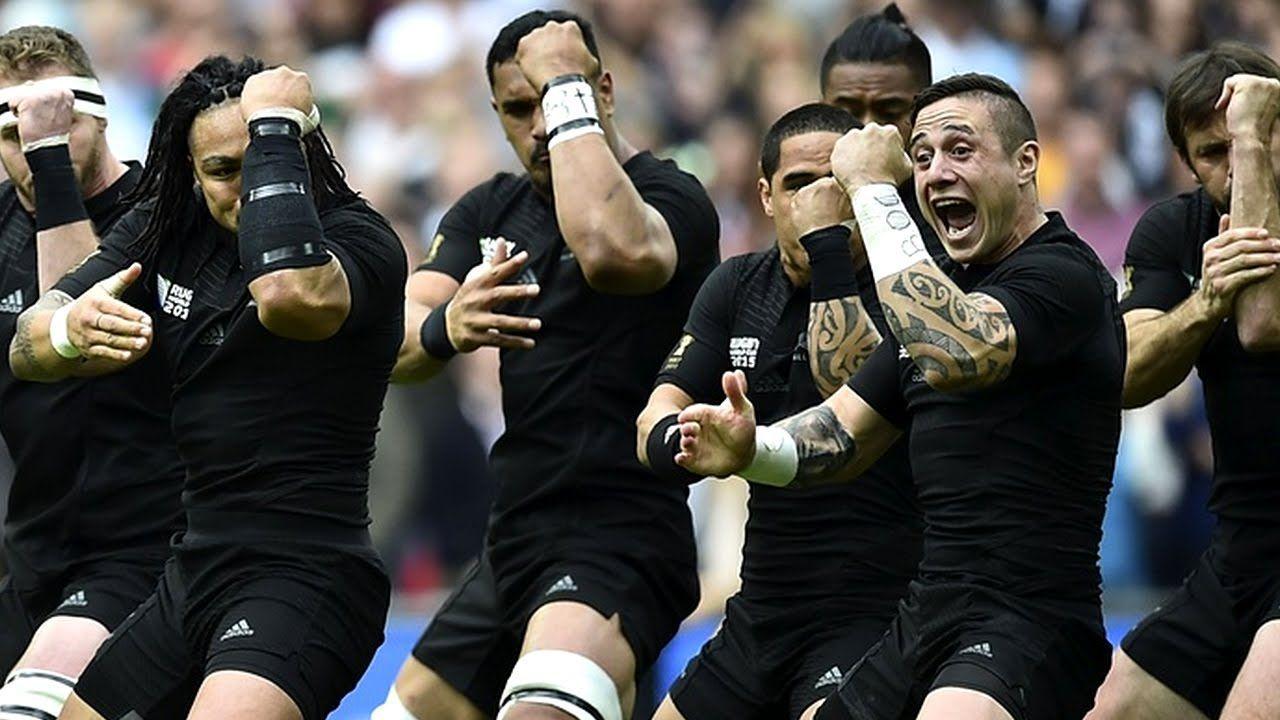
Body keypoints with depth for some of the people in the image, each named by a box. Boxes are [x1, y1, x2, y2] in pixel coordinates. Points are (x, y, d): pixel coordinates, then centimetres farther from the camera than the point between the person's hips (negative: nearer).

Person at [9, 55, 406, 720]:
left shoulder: (357, 238, -12)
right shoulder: (166, 230, 7)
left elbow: (291, 297, -36)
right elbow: (28, 350, 3)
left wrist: (276, 128, -24)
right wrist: (70, 330, -22)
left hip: (304, 582, -8)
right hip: (191, 579, 8)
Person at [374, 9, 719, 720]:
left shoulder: (670, 196, -7)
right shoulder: (491, 210, 14)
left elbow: (614, 251, -32)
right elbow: (396, 342, 1)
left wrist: (568, 90, -20)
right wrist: (445, 328, -23)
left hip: (620, 544, -8)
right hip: (513, 543, 8)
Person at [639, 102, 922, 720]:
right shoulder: (738, 287, 11)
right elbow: (655, 425, 4)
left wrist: (829, 244, -24)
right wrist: (673, 440, -20)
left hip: (867, 617, -7)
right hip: (760, 616, 7)